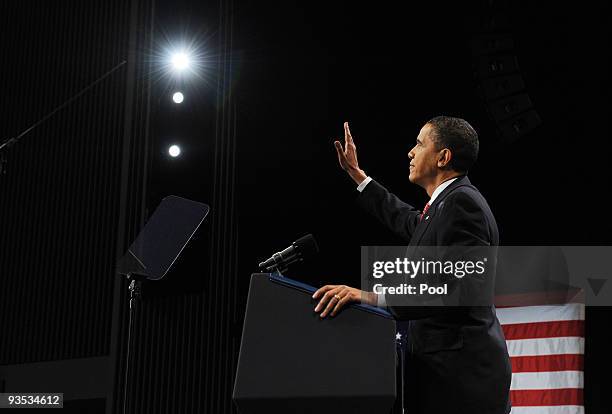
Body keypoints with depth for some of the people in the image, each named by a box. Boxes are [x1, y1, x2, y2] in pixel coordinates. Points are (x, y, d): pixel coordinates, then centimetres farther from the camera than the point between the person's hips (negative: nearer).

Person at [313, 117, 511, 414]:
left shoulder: (462, 202, -17)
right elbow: (408, 221, 33)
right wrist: (357, 175, 36)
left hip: (461, 371, -10)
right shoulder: (451, 200, 14)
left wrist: (375, 297, -32)